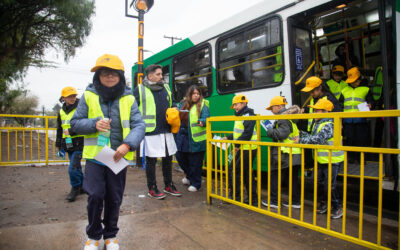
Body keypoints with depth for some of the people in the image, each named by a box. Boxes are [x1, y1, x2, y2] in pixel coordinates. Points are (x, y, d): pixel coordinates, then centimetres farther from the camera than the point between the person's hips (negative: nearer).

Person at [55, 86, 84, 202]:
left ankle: (75, 189, 12)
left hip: (78, 144, -7)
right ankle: (82, 186, 32)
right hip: (68, 145, 7)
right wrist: (58, 145, 21)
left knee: (73, 168, -9)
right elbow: (59, 130, 21)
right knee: (76, 167, 17)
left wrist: (70, 131, -16)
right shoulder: (61, 112, 13)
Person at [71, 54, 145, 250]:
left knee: (114, 198, 11)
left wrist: (127, 144, -22)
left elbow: (139, 125, -5)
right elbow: (75, 123, 5)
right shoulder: (88, 96, 2)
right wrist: (94, 124, -15)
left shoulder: (128, 99, 1)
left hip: (119, 157, 1)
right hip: (94, 155, -1)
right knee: (95, 196, -1)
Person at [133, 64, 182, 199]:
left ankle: (169, 185, 29)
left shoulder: (166, 87, 13)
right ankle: (152, 189, 19)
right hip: (150, 132, -5)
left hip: (166, 131, 6)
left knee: (168, 158, 13)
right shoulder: (140, 89, -3)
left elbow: (172, 103, 24)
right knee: (151, 160, 4)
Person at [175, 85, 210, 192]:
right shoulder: (184, 104, 13)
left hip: (196, 139, -6)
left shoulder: (202, 105, -4)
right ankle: (189, 177, 44)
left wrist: (202, 122, -36)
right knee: (182, 159, 17)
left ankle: (195, 183, 21)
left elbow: (206, 117, -16)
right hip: (183, 138, 6)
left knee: (195, 162, 2)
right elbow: (179, 118, 18)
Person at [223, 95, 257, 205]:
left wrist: (237, 144, -20)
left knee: (233, 170, -5)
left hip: (248, 149, -10)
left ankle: (234, 195, 6)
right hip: (243, 149, 10)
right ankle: (252, 197, 22)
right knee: (246, 173, 14)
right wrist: (228, 138, 16)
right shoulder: (240, 116, 17)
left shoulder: (248, 116, -14)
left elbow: (247, 133, -23)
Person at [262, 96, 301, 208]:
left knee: (275, 177, 2)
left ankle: (274, 201, 8)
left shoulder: (283, 118, -13)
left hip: (284, 155, -9)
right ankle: (295, 201, 21)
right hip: (296, 155, 9)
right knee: (293, 178, 15)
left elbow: (281, 134, -23)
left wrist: (270, 131, -6)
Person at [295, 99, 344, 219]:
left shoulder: (329, 125, -21)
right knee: (317, 182, 13)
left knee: (329, 185, -3)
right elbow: (312, 137, 15)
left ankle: (337, 208, 15)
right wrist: (301, 133, 6)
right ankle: (323, 203, 30)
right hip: (320, 160, 9)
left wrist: (301, 140, -22)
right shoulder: (317, 124, 9)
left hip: (332, 160, -9)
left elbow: (317, 139, -30)